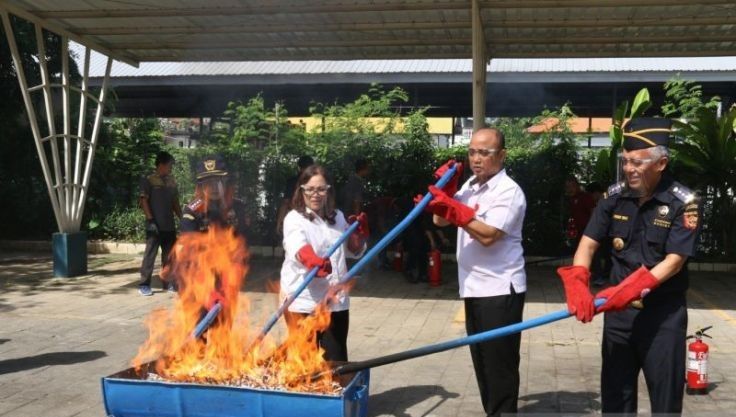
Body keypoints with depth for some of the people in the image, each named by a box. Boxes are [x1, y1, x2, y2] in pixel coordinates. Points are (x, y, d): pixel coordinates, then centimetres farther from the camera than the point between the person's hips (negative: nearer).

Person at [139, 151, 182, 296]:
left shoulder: (171, 181, 13)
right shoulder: (149, 180, -4)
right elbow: (144, 201, -8)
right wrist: (150, 220, -15)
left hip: (169, 225, 6)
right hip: (154, 226, -6)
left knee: (169, 255, 10)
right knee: (150, 255, -3)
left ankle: (166, 283, 19)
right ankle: (144, 285, 2)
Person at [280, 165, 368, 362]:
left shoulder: (338, 217, 11)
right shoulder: (294, 219, -7)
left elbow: (355, 251, 22)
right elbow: (298, 248, -28)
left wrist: (358, 233, 0)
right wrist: (313, 261, -49)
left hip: (336, 302, 5)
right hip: (303, 302, -5)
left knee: (337, 361, 10)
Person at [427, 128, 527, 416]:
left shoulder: (508, 191, -14)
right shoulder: (470, 185, 11)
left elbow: (488, 235, -24)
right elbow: (440, 221, 13)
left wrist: (453, 207, -26)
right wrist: (445, 189, -1)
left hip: (501, 290, -8)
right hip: (474, 288, 9)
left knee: (500, 362, -1)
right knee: (481, 360, 18)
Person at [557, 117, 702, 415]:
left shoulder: (683, 203, -11)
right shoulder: (615, 196, 0)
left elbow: (675, 261, -17)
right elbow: (589, 243, -1)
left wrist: (630, 289, -29)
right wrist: (577, 284, -20)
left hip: (663, 313, -4)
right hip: (618, 310, 4)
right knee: (614, 392, 13)